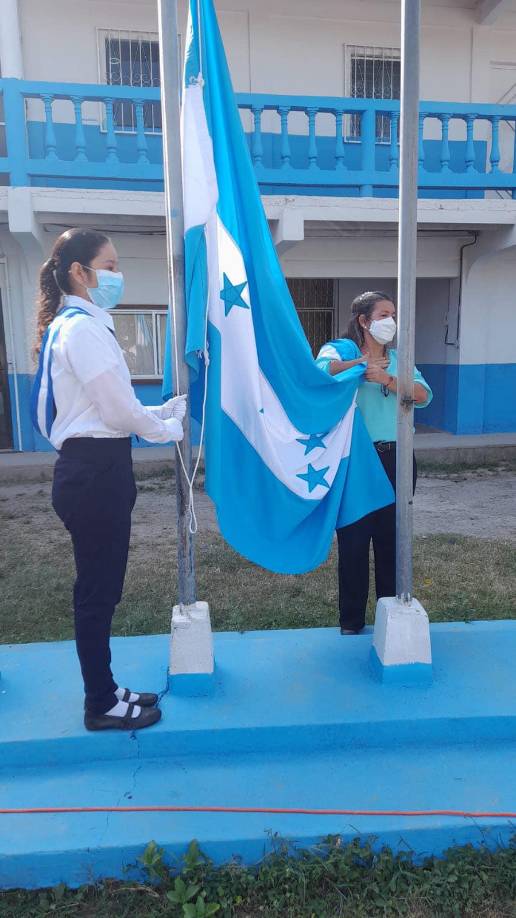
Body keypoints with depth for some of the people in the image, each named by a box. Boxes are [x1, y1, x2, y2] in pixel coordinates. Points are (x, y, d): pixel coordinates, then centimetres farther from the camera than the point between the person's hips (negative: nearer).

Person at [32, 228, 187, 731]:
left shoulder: (80, 325, 17)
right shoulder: (83, 327, -14)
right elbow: (119, 412, -17)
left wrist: (175, 407, 13)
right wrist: (170, 429, 0)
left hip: (93, 469, 10)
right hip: (93, 473, -10)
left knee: (99, 589, 16)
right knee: (97, 591, 2)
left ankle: (104, 693, 31)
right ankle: (102, 706, 19)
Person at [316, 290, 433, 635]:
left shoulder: (398, 359, 12)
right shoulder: (341, 350, 1)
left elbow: (423, 395, -6)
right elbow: (321, 369, -23)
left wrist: (386, 379, -20)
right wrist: (363, 362, -19)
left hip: (395, 458, 4)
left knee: (392, 539, 11)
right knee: (353, 541, 3)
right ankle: (351, 622, 19)